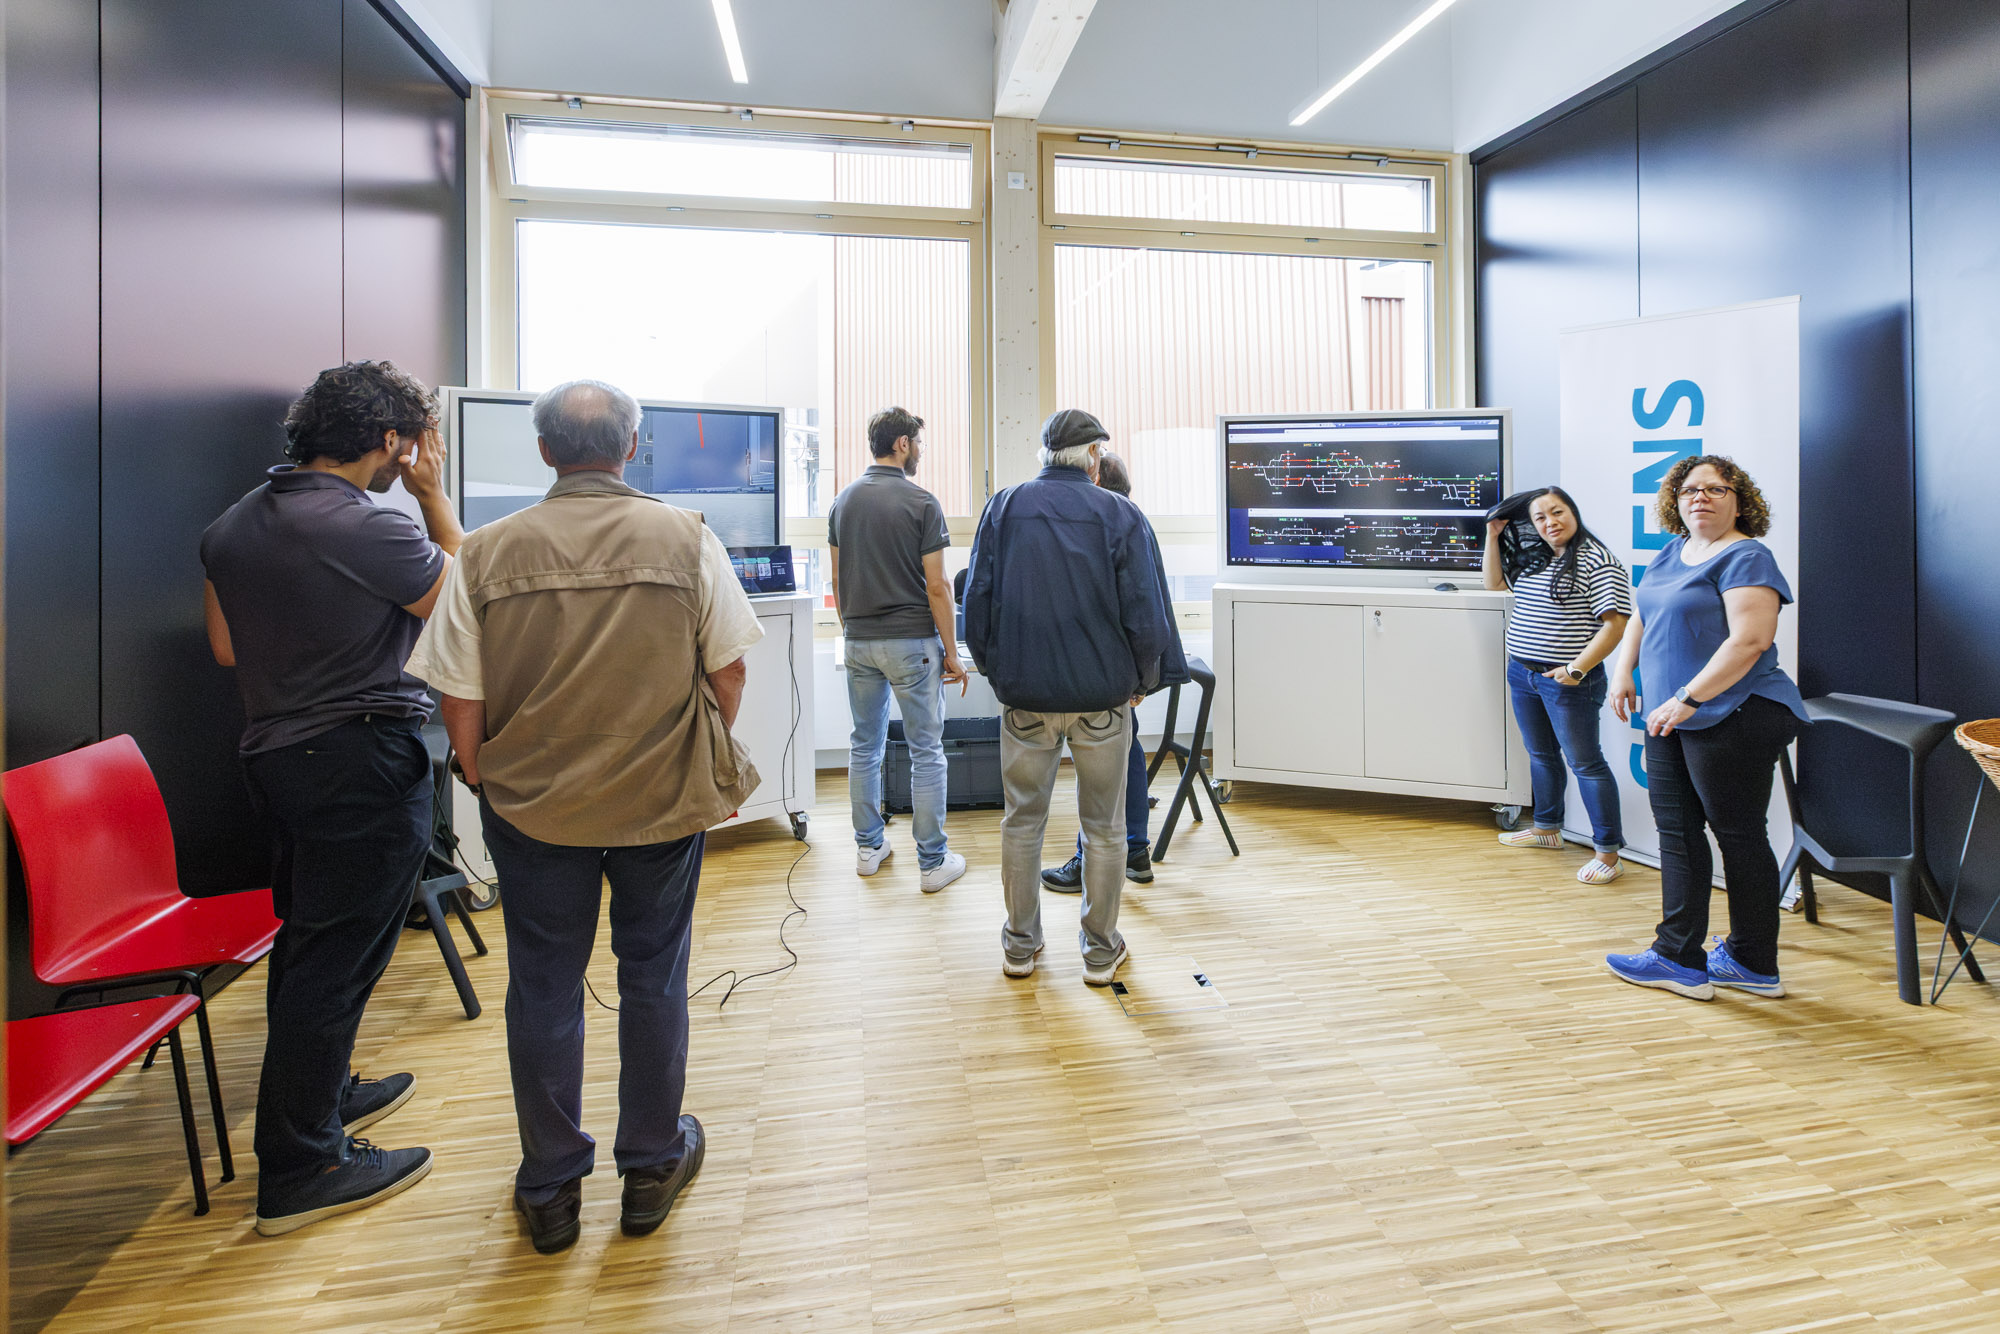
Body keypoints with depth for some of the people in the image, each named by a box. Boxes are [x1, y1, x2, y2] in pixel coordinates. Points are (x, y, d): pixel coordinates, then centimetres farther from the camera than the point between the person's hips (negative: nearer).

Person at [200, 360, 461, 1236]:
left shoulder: (234, 524, 7)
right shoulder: (370, 529, -21)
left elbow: (226, 647, 13)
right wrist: (433, 493, -3)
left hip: (277, 752, 9)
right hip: (364, 761, -9)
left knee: (307, 936, 21)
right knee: (337, 956, 0)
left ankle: (321, 1093, 40)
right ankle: (300, 1169, 13)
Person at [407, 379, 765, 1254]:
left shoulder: (487, 552, -6)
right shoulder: (685, 539, -7)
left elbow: (459, 700, -4)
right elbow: (728, 668, -4)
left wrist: (483, 783, 12)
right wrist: (710, 759, 12)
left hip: (532, 804, 1)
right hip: (666, 798, 0)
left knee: (543, 986, 14)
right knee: (653, 976, 15)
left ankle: (550, 1190, 30)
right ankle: (650, 1167, 31)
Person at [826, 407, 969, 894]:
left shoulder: (843, 501, 6)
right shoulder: (921, 502, -11)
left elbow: (838, 580, 9)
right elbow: (937, 586, -14)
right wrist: (951, 652, -7)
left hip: (859, 642, 6)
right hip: (912, 641, -6)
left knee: (865, 744, 15)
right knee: (926, 752, 2)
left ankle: (868, 846, 25)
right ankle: (932, 862, 9)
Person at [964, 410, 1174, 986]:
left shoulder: (1002, 508, 2)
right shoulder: (1121, 515, -5)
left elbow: (976, 601, 0)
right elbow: (1146, 618, -9)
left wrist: (995, 671, 13)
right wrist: (1141, 681, 8)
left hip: (1024, 695, 2)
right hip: (1102, 696, -2)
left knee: (1022, 821, 15)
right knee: (1103, 827, 12)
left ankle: (1020, 944, 27)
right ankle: (1101, 949, 24)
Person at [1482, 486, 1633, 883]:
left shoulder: (1598, 560, -12)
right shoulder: (1531, 557, 11)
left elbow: (1614, 624, -16)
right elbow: (1494, 583, 25)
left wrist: (1576, 669, -21)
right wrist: (1493, 536, 13)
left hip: (1567, 681, -8)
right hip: (1522, 673, 8)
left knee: (1585, 762, -3)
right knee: (1541, 755, 19)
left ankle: (1608, 854, 5)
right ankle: (1547, 828, 36)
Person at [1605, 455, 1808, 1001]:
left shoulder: (1745, 558, -10)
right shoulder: (1670, 554, 14)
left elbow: (1750, 640, -21)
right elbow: (1641, 617, 22)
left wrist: (1688, 699, -24)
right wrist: (1623, 672, 8)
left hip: (1735, 719, -8)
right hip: (1672, 719, 8)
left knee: (1739, 837, 3)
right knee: (1677, 832, 9)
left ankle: (1753, 964, 18)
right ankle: (1679, 959, 17)